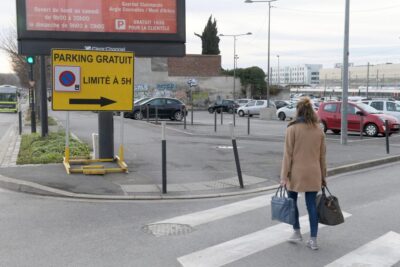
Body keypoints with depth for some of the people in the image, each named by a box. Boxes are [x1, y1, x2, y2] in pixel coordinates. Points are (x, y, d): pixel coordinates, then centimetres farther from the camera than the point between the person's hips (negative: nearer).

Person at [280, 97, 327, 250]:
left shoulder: (292, 128, -9)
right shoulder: (319, 130, 5)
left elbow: (288, 154, -10)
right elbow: (322, 155, 8)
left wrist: (284, 176, -7)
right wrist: (323, 176, 16)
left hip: (296, 173, -4)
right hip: (313, 174, 4)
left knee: (292, 201, 15)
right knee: (312, 205, 7)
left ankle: (297, 232, 22)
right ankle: (313, 240, 8)